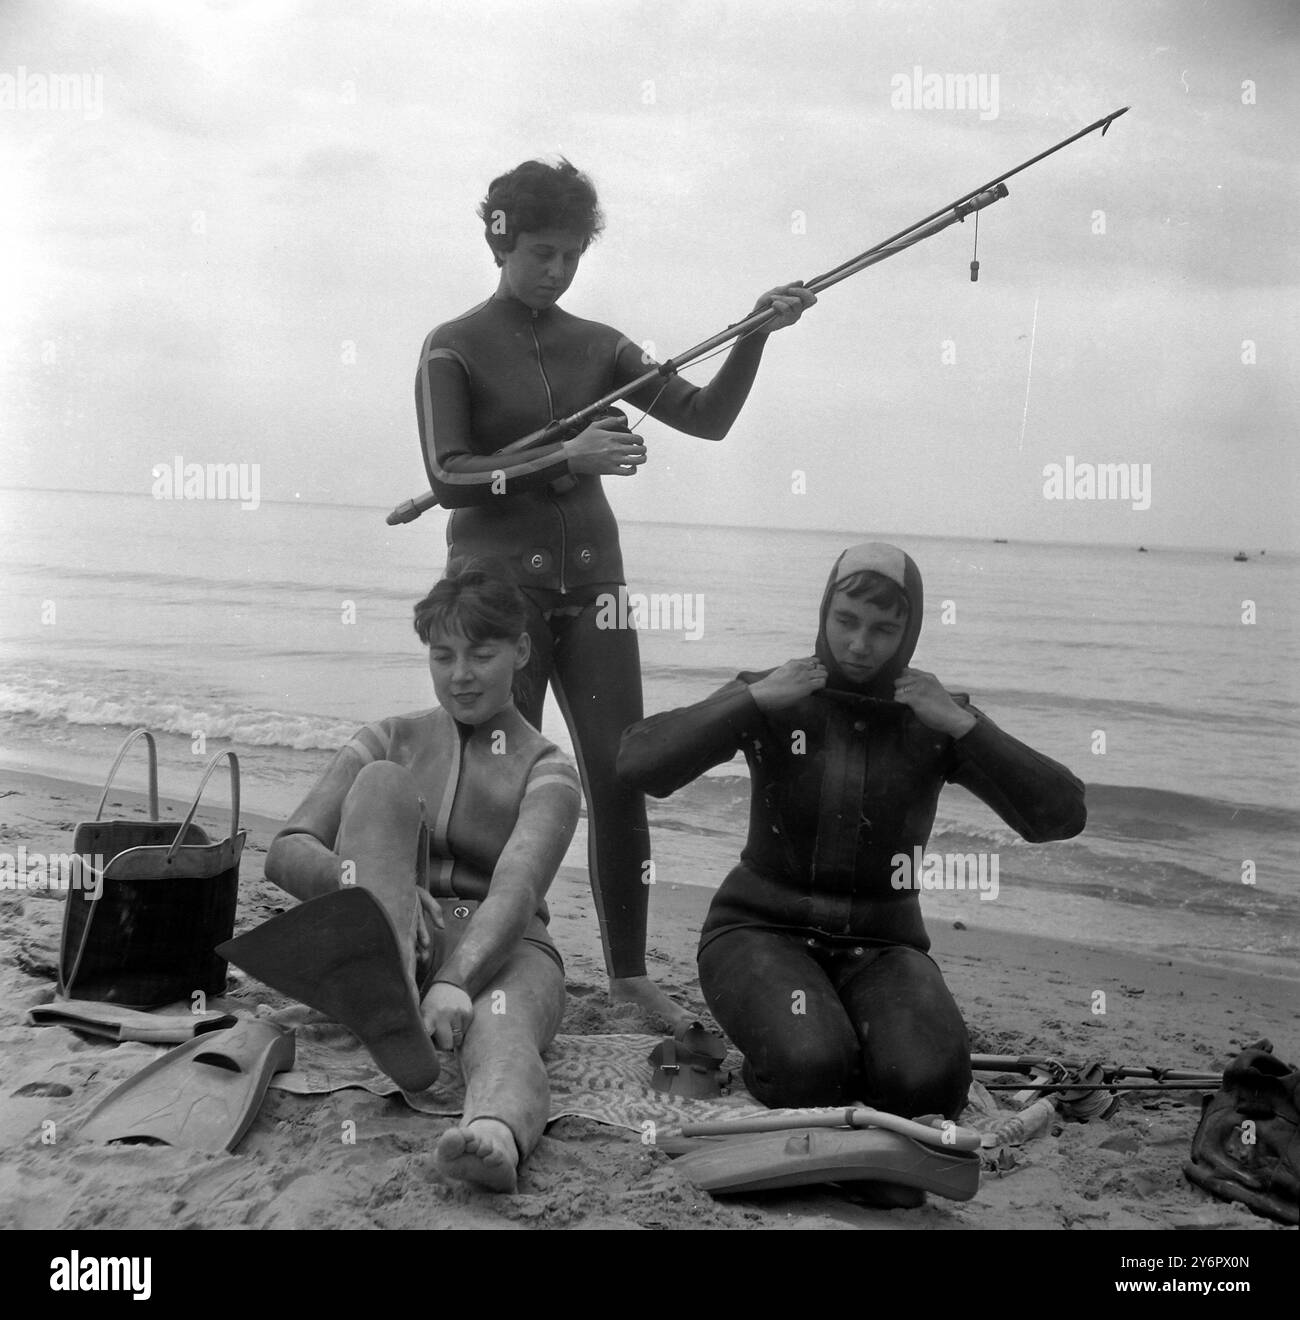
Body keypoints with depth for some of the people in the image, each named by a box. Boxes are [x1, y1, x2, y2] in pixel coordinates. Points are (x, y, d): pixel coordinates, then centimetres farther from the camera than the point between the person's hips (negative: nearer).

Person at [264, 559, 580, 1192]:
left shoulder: (546, 770, 3)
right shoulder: (392, 741, 12)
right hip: (379, 949, 2)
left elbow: (515, 891, -17)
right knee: (383, 783, -21)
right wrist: (372, 882, -23)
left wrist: (456, 984, -38)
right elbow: (286, 853, 0)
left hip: (498, 952, -1)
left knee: (499, 1024, -38)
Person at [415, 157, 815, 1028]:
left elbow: (706, 417, 3)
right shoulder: (455, 350, -1)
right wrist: (566, 458, -22)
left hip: (591, 581, 4)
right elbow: (448, 479, -12)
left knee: (622, 778, -1)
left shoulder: (598, 346, 11)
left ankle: (630, 973, 10)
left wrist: (757, 334, -12)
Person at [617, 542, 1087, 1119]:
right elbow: (637, 764, -15)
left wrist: (963, 725, -18)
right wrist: (753, 698, -22)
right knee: (811, 1070, -32)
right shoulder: (775, 697, -2)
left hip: (879, 946, 2)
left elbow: (1062, 816, -8)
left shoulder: (935, 719, 1)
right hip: (763, 928, -1)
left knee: (928, 1084, -27)